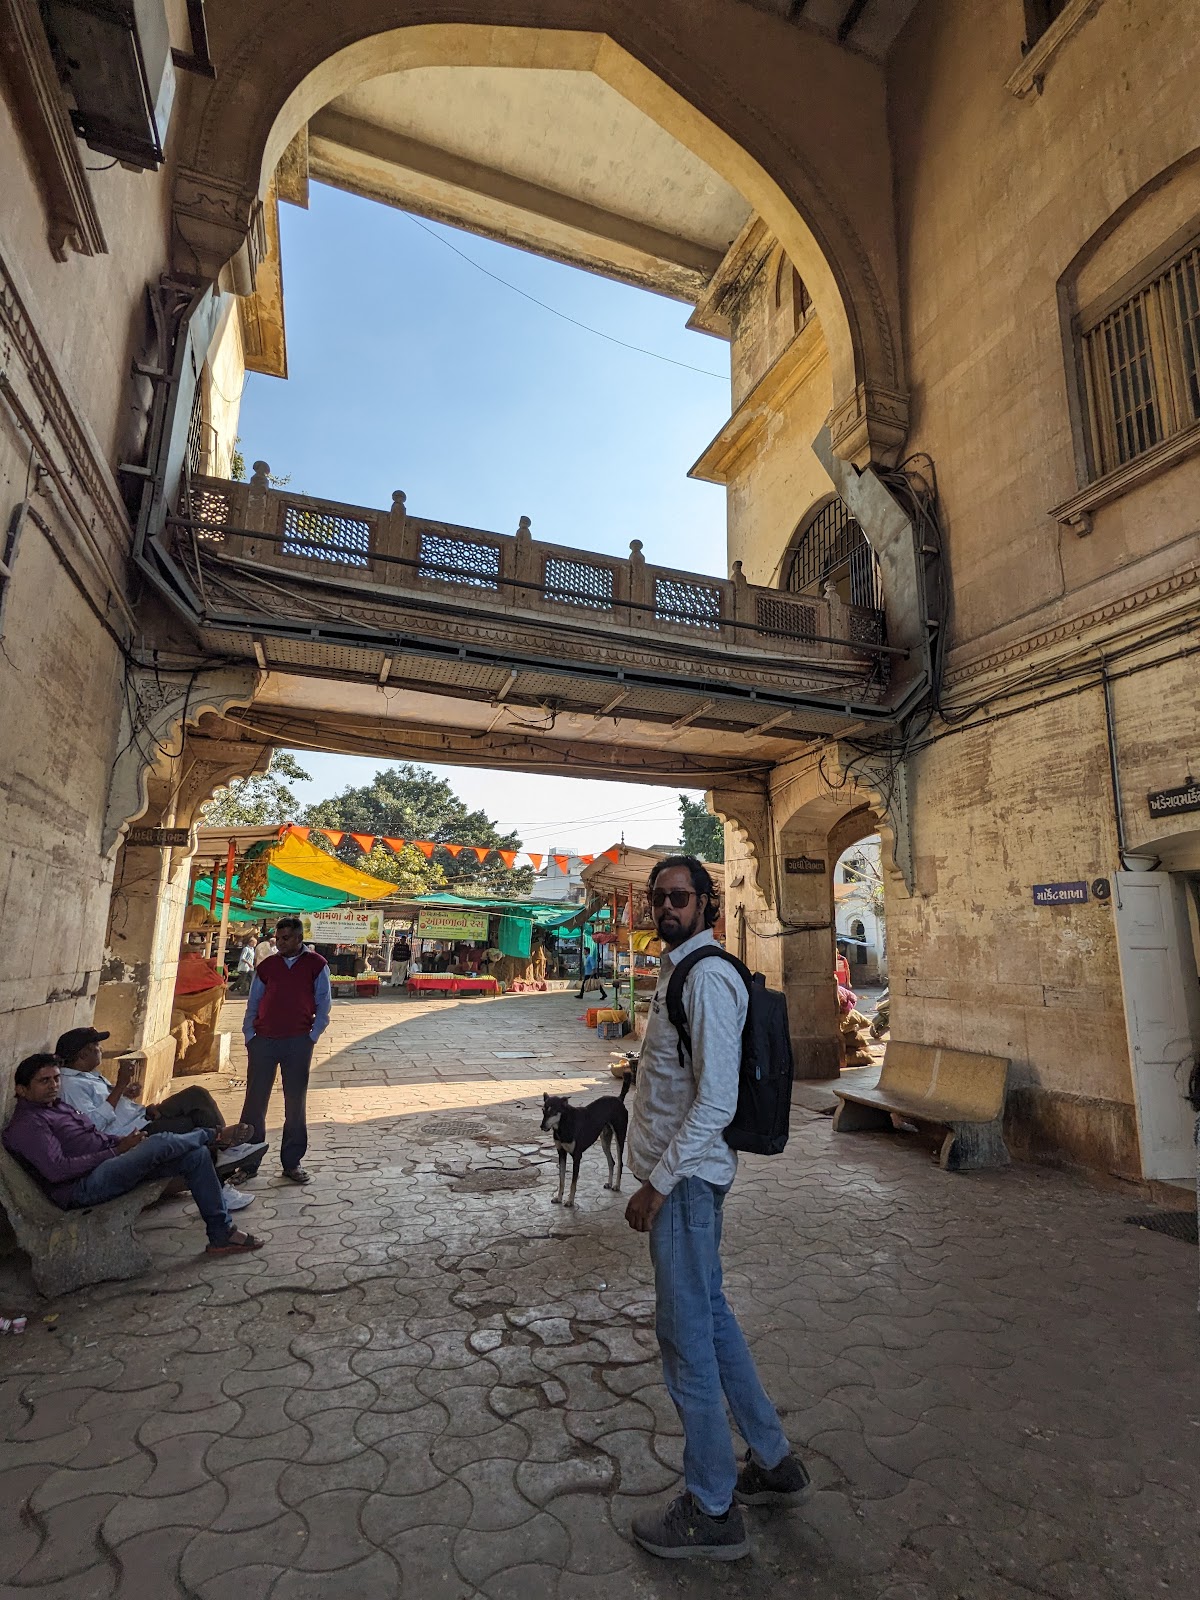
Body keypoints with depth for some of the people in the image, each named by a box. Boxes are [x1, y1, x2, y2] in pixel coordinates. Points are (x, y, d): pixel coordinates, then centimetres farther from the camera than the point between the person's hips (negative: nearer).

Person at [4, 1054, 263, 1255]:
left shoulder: (57, 1106, 21)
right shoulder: (26, 1124, -9)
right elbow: (56, 1170, -21)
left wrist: (123, 1140, 4)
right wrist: (117, 1150, -18)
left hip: (109, 1164, 9)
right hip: (83, 1188, -9)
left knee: (195, 1155, -5)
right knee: (161, 1143, -30)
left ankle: (221, 1234, 1)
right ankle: (212, 1136, 6)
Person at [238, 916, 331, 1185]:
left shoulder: (316, 965, 1)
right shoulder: (267, 966, 8)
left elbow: (324, 1004, 2)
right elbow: (253, 1004, 13)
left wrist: (312, 1036, -5)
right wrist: (249, 1036, 3)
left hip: (298, 1043, -2)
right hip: (263, 1041, 2)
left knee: (295, 1104, 6)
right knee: (254, 1102, 5)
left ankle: (292, 1163, 16)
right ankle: (248, 1162, 17)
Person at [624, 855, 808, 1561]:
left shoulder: (708, 978, -20)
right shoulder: (679, 972, 10)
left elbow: (715, 1102, -24)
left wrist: (659, 1185, -19)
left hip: (687, 1179, -10)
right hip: (684, 1175, 10)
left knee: (687, 1334, 5)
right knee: (710, 1316, 21)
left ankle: (712, 1511, 24)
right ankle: (773, 1461, 39)